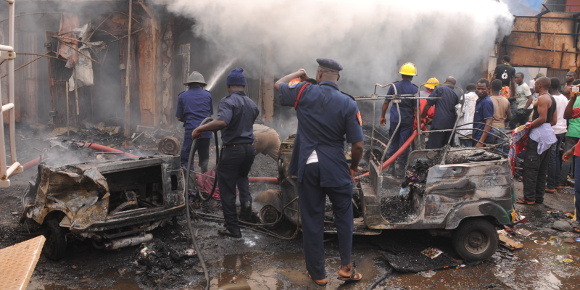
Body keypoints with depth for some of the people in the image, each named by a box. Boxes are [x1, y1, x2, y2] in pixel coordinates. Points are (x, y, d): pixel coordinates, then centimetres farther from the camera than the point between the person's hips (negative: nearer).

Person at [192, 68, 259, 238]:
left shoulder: (228, 101, -14)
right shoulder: (252, 104, 9)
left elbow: (222, 122, -32)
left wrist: (200, 128, -23)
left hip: (232, 149, -7)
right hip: (250, 148, 7)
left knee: (227, 191, 5)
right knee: (242, 176, 33)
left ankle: (233, 229, 11)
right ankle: (246, 200, 5)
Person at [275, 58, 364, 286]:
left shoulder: (304, 92, -4)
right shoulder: (348, 104, -6)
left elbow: (278, 85, 16)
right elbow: (358, 145, -8)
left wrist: (298, 74, 32)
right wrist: (353, 168, 10)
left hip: (307, 166, 1)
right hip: (335, 168, -1)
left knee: (311, 219, 10)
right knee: (344, 216, 17)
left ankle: (317, 274, 21)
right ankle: (346, 266, 19)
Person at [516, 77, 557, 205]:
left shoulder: (542, 98, -13)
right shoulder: (552, 99, 18)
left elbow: (542, 118, -21)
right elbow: (554, 121, 18)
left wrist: (529, 126, -10)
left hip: (539, 135, -10)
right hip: (548, 134, 10)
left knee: (530, 167, -7)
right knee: (542, 169, 12)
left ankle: (529, 198, -5)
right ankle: (539, 197, 17)